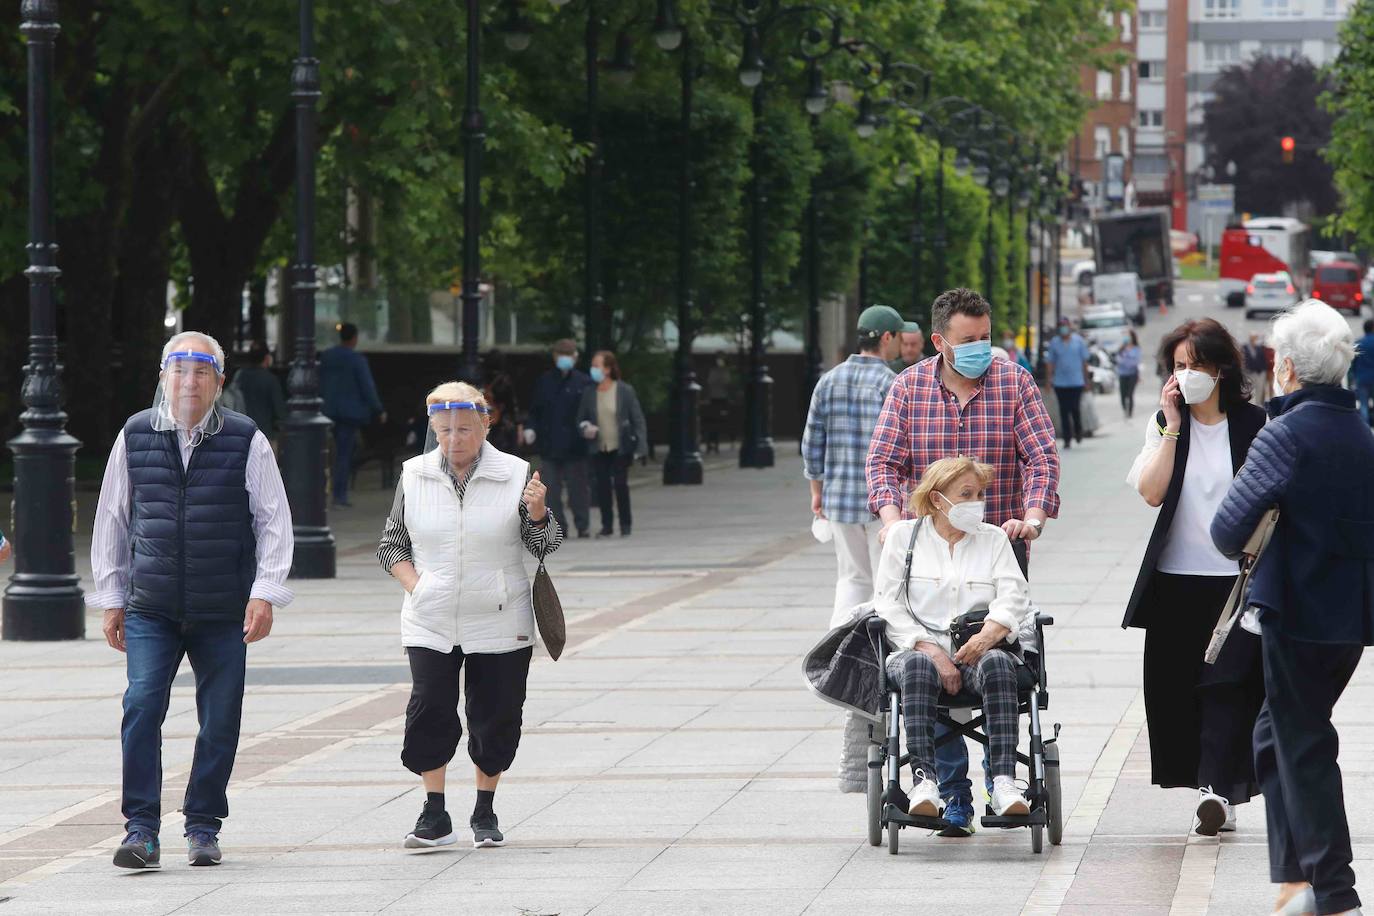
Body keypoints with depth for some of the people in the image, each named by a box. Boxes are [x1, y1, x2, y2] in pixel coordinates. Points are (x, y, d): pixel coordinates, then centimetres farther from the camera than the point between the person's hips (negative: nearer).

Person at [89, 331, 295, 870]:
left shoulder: (246, 441, 0)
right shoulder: (135, 437, 5)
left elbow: (274, 521, 3)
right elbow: (111, 521, 13)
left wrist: (265, 593, -6)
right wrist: (111, 598, 10)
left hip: (224, 613, 0)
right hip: (151, 610, 0)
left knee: (220, 720, 3)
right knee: (141, 708, -13)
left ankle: (203, 827, 18)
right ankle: (141, 831, -11)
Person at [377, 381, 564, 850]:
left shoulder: (515, 474, -1)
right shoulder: (414, 475, 3)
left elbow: (545, 546, 3)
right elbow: (391, 545, 13)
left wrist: (537, 512, -18)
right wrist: (414, 584, -4)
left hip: (499, 623, -1)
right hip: (430, 623, 1)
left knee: (496, 718, 4)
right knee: (429, 712, -9)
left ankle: (485, 813, 20)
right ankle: (435, 818, -1)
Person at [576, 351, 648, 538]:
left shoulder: (625, 391, -6)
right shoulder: (589, 392, 3)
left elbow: (638, 418, -4)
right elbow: (581, 418, 13)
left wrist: (641, 445, -11)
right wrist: (585, 428, -11)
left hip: (620, 447, -3)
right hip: (599, 449, 3)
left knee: (620, 484, -5)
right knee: (602, 486, 2)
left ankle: (626, 524, 7)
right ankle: (607, 525, 12)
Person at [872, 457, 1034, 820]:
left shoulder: (994, 539, 19)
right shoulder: (903, 536, 14)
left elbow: (1013, 596, 3)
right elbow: (889, 605, 3)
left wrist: (989, 633, -19)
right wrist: (932, 651, -12)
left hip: (978, 650, 1)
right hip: (919, 648, -1)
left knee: (997, 662, -35)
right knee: (918, 666, -38)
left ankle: (1004, 783, -47)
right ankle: (924, 783, -49)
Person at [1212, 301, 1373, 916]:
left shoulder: (1288, 434, -15)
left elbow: (1229, 526, -18)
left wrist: (1244, 549, 4)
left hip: (1299, 612, -8)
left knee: (1304, 749, 0)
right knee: (1277, 735, 19)